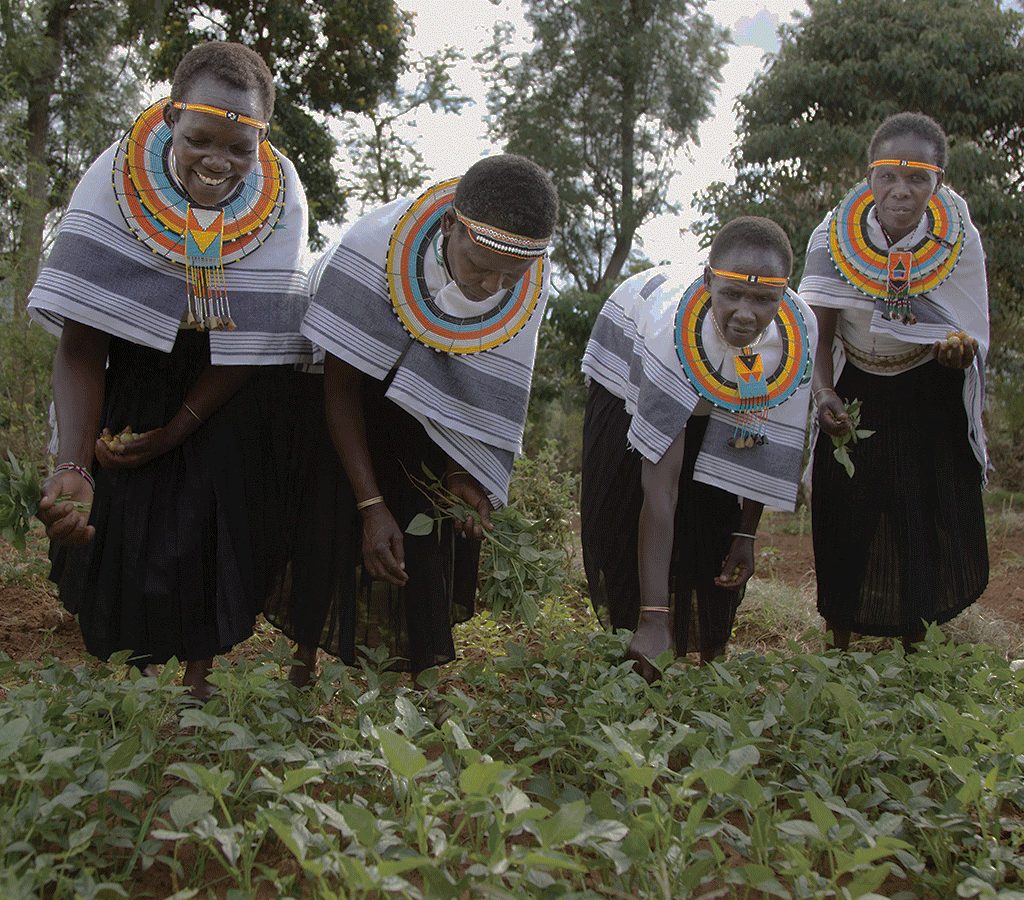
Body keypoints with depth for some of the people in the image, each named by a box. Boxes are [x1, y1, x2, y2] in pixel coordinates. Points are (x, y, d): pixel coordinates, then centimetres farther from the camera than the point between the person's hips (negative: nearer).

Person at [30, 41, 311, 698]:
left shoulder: (280, 198, -24)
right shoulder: (118, 181, -26)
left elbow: (252, 342, -15)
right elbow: (81, 341, -25)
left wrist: (175, 432, -15)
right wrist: (72, 465, -37)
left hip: (228, 388, 0)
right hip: (132, 370, 0)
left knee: (215, 517, -1)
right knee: (117, 516, 0)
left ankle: (199, 672, 20)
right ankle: (132, 660, 25)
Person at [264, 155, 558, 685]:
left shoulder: (529, 284, -24)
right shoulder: (374, 245, -36)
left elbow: (486, 387, -7)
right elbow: (340, 383, -27)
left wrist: (460, 473, -20)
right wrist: (371, 505, -30)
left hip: (428, 411, 3)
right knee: (333, 517, -9)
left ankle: (408, 675, 6)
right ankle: (305, 661, 7)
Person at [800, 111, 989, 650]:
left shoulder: (958, 241, -17)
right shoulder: (835, 236, -19)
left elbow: (970, 346, -11)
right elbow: (820, 332, -17)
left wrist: (960, 349, -34)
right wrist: (824, 393, -35)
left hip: (931, 402, 0)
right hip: (854, 396, 0)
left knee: (926, 529, 2)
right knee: (846, 522, 0)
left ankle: (913, 642, 22)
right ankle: (839, 641, 19)